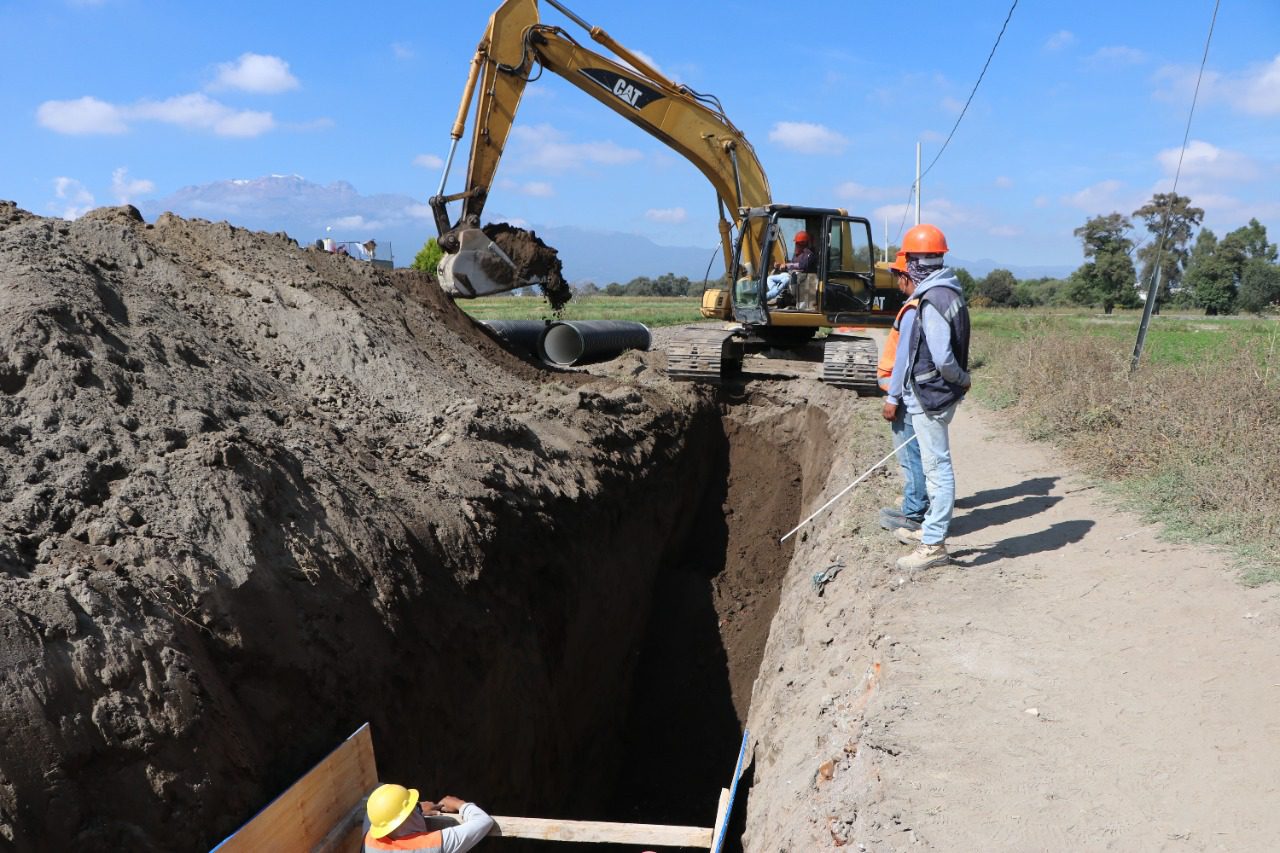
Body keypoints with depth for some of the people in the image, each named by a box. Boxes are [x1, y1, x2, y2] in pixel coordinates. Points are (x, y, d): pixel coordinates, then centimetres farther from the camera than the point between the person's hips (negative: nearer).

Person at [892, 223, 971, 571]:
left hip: (930, 396, -10)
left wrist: (962, 379, -10)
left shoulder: (933, 300, -21)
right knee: (936, 465, 20)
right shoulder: (949, 291, 11)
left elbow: (943, 358, -25)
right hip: (937, 394, 10)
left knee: (937, 467, -4)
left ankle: (934, 545, 4)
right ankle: (931, 528, 35)